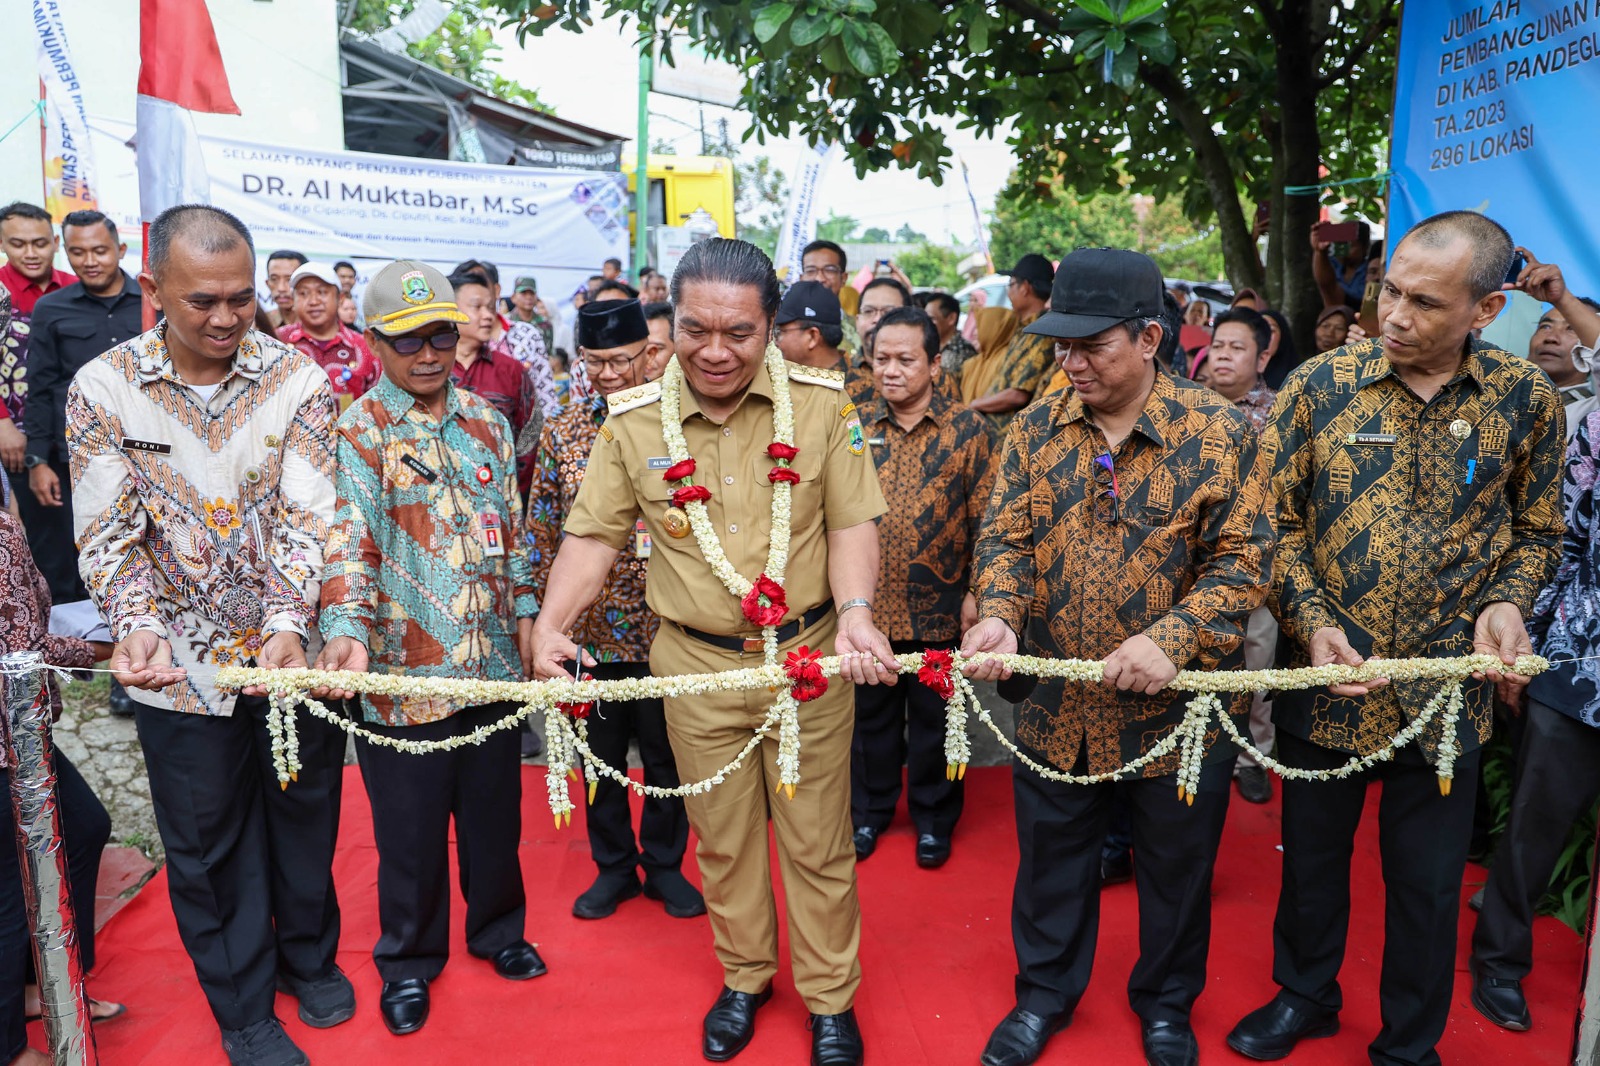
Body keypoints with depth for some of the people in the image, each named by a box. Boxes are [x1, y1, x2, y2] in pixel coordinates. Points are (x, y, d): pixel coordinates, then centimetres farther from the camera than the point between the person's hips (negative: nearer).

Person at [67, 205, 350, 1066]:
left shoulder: (298, 379, -8)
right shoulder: (102, 389, -7)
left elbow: (309, 513, -14)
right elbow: (107, 531, -8)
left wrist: (288, 623, -29)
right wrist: (137, 624, -26)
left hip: (295, 652, 1)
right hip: (180, 665, 0)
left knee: (306, 817, 18)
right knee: (207, 844, 13)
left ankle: (309, 958, 44)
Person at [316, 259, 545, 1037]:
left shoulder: (486, 423, 6)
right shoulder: (354, 435, -9)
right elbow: (347, 539, -23)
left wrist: (526, 613, 10)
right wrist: (346, 633, -37)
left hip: (492, 660, 4)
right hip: (402, 670, -4)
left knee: (495, 807, 18)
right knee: (410, 827, 11)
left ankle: (497, 925, 41)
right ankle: (409, 959, 32)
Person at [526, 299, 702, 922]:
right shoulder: (562, 434, 1)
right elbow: (542, 532, 5)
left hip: (665, 628, -1)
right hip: (590, 629, 2)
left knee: (666, 753, 13)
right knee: (602, 753, 15)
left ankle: (664, 865, 34)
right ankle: (613, 866, 35)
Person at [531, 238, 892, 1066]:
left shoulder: (821, 403, -7)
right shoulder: (633, 421, -4)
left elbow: (852, 522, -6)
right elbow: (594, 534, -1)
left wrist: (855, 611, -22)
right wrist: (551, 624, -15)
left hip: (811, 655, -1)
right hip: (696, 664, 1)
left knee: (818, 841, 11)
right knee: (722, 838, 18)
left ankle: (830, 998, 33)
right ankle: (744, 978, 41)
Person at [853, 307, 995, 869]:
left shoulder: (968, 429, -4)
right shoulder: (855, 425, 3)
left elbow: (987, 519, -4)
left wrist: (977, 591, -7)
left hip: (938, 608, -2)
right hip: (866, 604, 2)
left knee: (933, 718, 12)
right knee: (870, 715, 15)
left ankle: (933, 818, 31)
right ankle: (870, 809, 34)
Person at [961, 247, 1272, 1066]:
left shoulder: (1220, 433, -11)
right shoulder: (1035, 429, -1)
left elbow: (1244, 559, -11)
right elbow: (1004, 535, -1)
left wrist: (1172, 638, -24)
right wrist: (999, 615, -20)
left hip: (1177, 709, -2)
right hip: (1055, 704, 2)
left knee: (1175, 870, 18)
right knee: (1051, 860, 19)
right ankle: (1045, 993, 42)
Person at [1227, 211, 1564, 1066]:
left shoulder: (1526, 401, -3)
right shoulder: (1320, 385, -7)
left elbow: (1537, 530, 8)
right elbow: (1276, 522, -3)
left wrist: (1508, 599, -11)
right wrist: (1311, 621, -15)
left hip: (1447, 694, 0)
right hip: (1328, 680, 0)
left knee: (1427, 882, 14)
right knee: (1312, 854, 18)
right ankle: (1305, 994, 44)